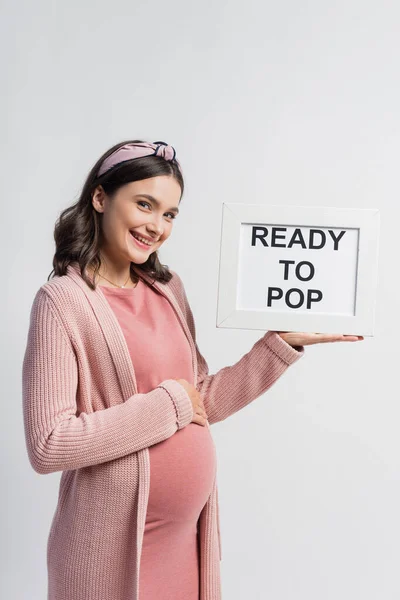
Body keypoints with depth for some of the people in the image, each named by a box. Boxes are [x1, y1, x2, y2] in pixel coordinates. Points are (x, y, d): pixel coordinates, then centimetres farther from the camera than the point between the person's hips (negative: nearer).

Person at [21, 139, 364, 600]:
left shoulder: (168, 289, 2)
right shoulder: (63, 301, -15)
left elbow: (201, 404, 5)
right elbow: (47, 446, -19)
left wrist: (281, 343, 0)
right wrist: (168, 403, -18)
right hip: (115, 543, -5)